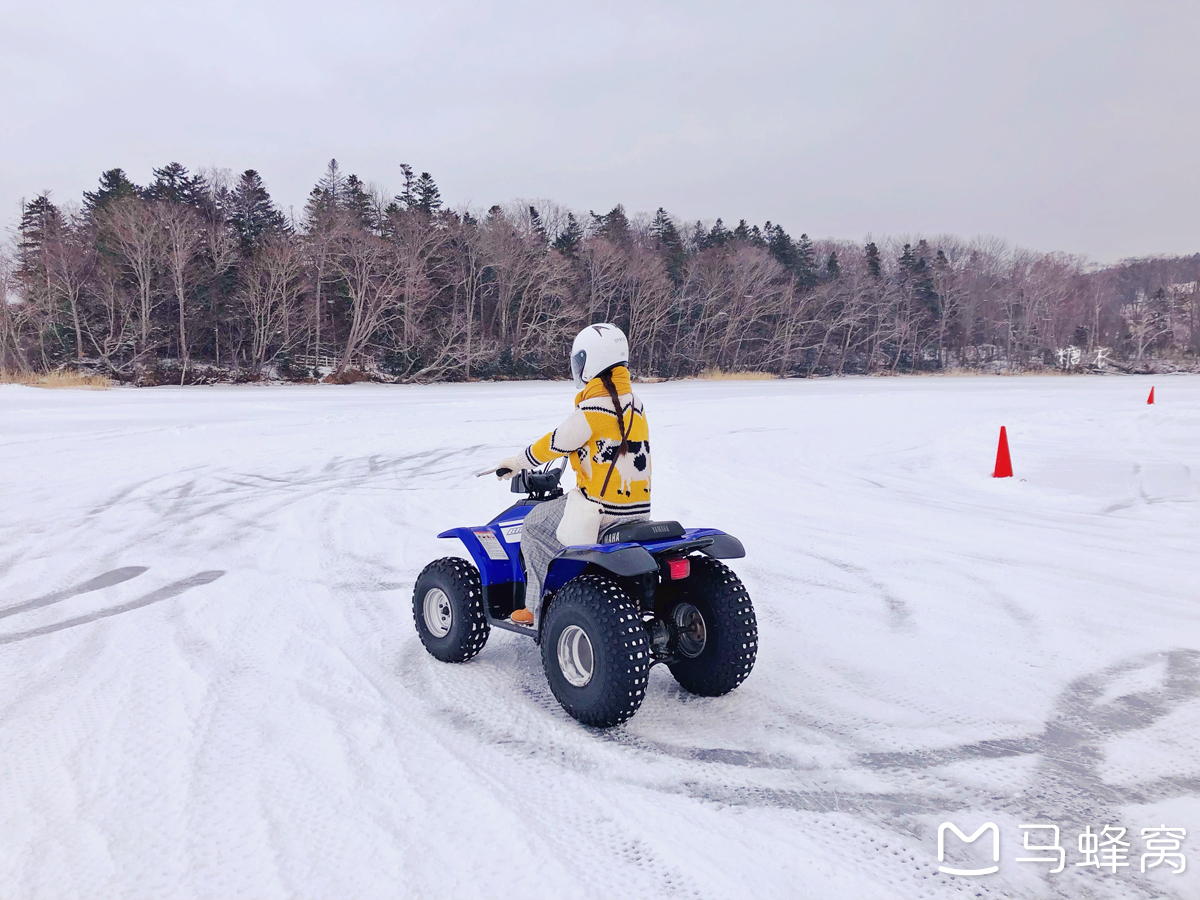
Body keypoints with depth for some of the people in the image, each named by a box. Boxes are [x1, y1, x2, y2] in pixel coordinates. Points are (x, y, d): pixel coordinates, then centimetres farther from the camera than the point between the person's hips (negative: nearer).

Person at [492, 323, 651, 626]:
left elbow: (555, 443, -9)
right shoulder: (634, 404, 6)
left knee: (534, 525, 9)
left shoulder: (591, 411, -18)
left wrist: (516, 463, 6)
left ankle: (536, 608, 12)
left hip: (598, 509, -8)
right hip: (637, 508, 8)